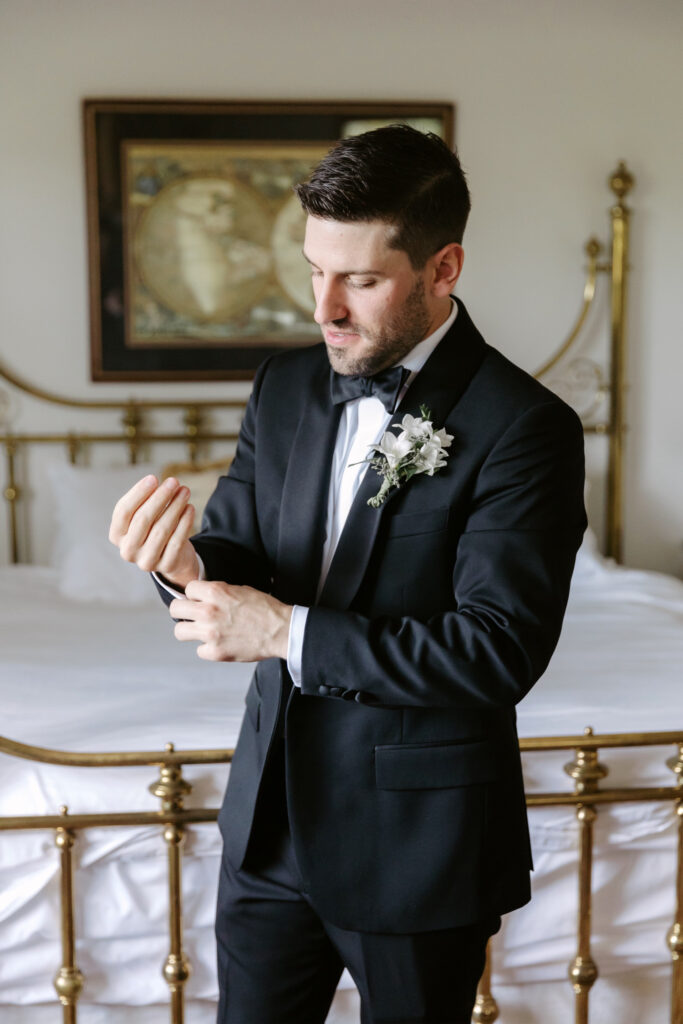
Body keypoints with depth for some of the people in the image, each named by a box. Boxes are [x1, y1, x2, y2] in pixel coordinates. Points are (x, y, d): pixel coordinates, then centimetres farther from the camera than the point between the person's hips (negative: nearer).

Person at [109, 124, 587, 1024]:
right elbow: (236, 557, 5)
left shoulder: (527, 428, -17)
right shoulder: (286, 385, 1)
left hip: (418, 845, -4)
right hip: (273, 814, 5)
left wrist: (289, 634, -24)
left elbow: (500, 653, -22)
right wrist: (185, 564, -20)